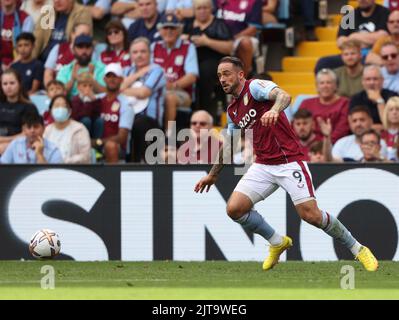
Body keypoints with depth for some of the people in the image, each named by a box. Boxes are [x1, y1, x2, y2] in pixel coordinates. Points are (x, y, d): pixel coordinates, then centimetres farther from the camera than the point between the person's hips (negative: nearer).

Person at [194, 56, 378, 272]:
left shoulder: (255, 86, -8)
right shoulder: (232, 111, 15)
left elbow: (284, 96, -29)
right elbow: (229, 144, 31)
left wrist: (274, 110, -52)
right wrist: (213, 174, 38)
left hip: (289, 161, -7)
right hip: (263, 165, 7)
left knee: (310, 214, -16)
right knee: (234, 208, -10)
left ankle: (358, 249, 4)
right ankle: (277, 243, 12)